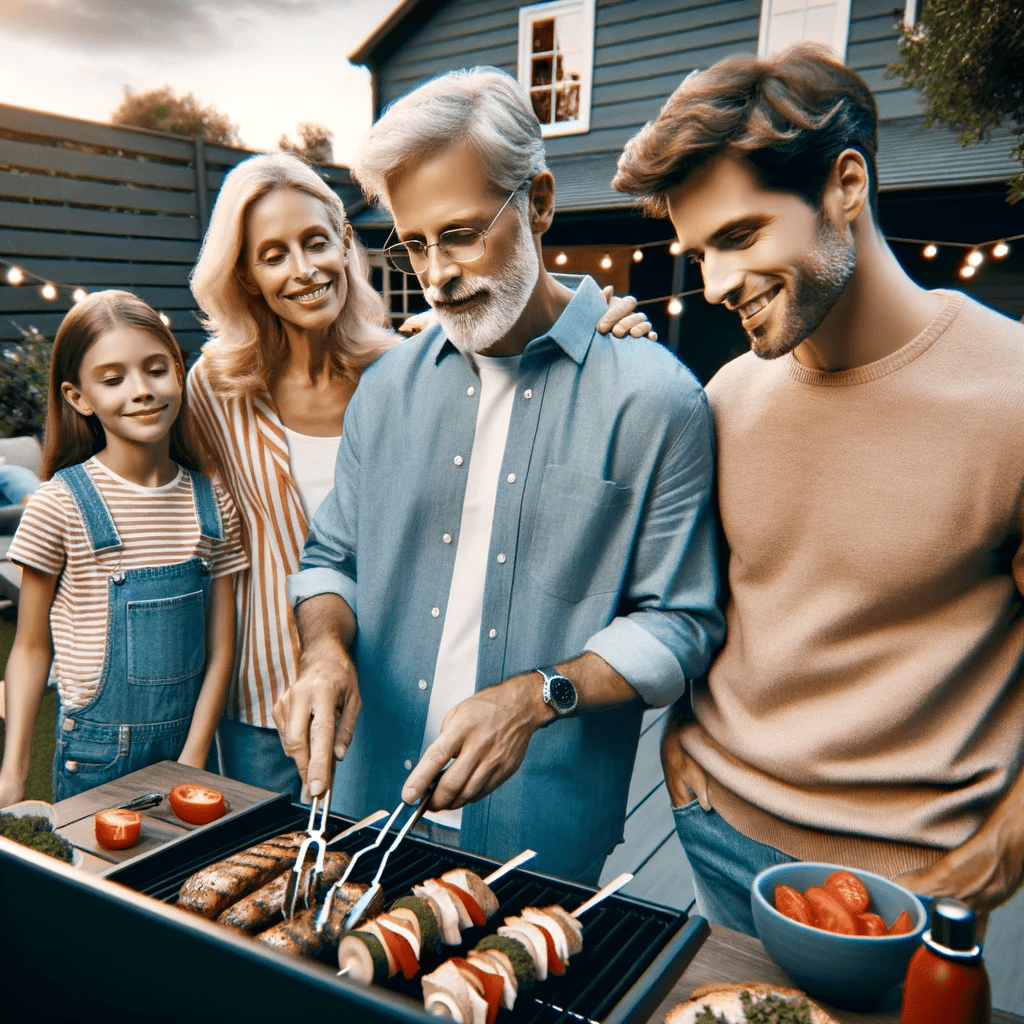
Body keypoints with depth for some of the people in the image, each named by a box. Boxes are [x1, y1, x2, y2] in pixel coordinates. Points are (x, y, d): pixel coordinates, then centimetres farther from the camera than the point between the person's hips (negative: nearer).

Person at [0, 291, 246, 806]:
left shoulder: (213, 503, -3)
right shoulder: (60, 503, -12)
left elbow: (220, 647, -1)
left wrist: (193, 760, -7)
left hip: (187, 745, 3)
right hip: (97, 757, -3)